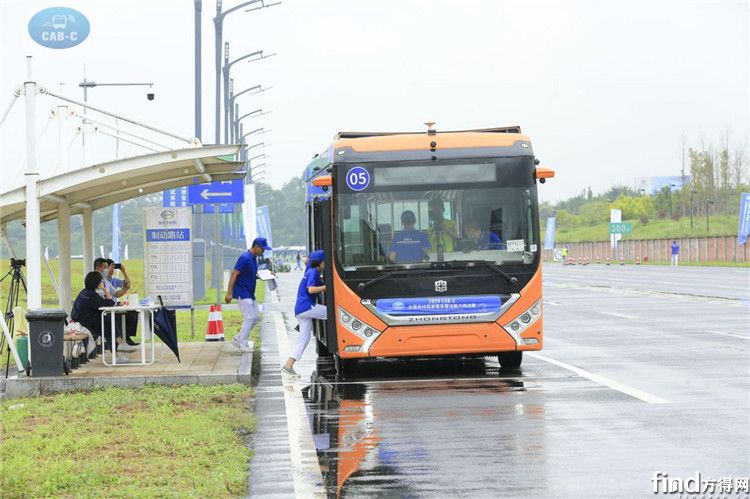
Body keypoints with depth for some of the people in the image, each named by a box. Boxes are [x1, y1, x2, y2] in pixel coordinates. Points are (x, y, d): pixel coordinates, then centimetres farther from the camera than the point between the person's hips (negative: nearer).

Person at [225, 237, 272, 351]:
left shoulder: (254, 258, 11)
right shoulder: (245, 258, -18)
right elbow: (234, 274, -21)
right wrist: (229, 293, -25)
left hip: (249, 294, 10)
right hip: (242, 293, -10)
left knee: (256, 316, 10)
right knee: (250, 317, -10)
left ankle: (238, 340, 15)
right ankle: (243, 344, -2)